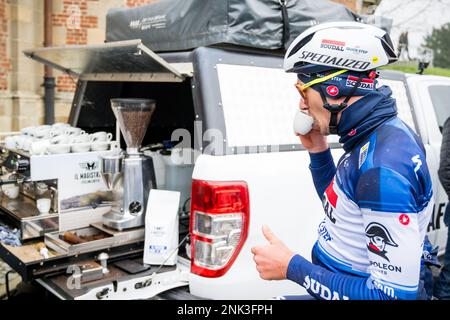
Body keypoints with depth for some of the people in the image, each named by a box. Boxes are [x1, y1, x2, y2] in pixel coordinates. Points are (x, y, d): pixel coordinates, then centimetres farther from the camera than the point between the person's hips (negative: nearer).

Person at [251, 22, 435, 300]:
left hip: (359, 294, -8)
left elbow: (395, 295, -27)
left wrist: (291, 267, -22)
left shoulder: (384, 168, -27)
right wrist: (318, 151, 0)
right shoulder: (375, 136, -1)